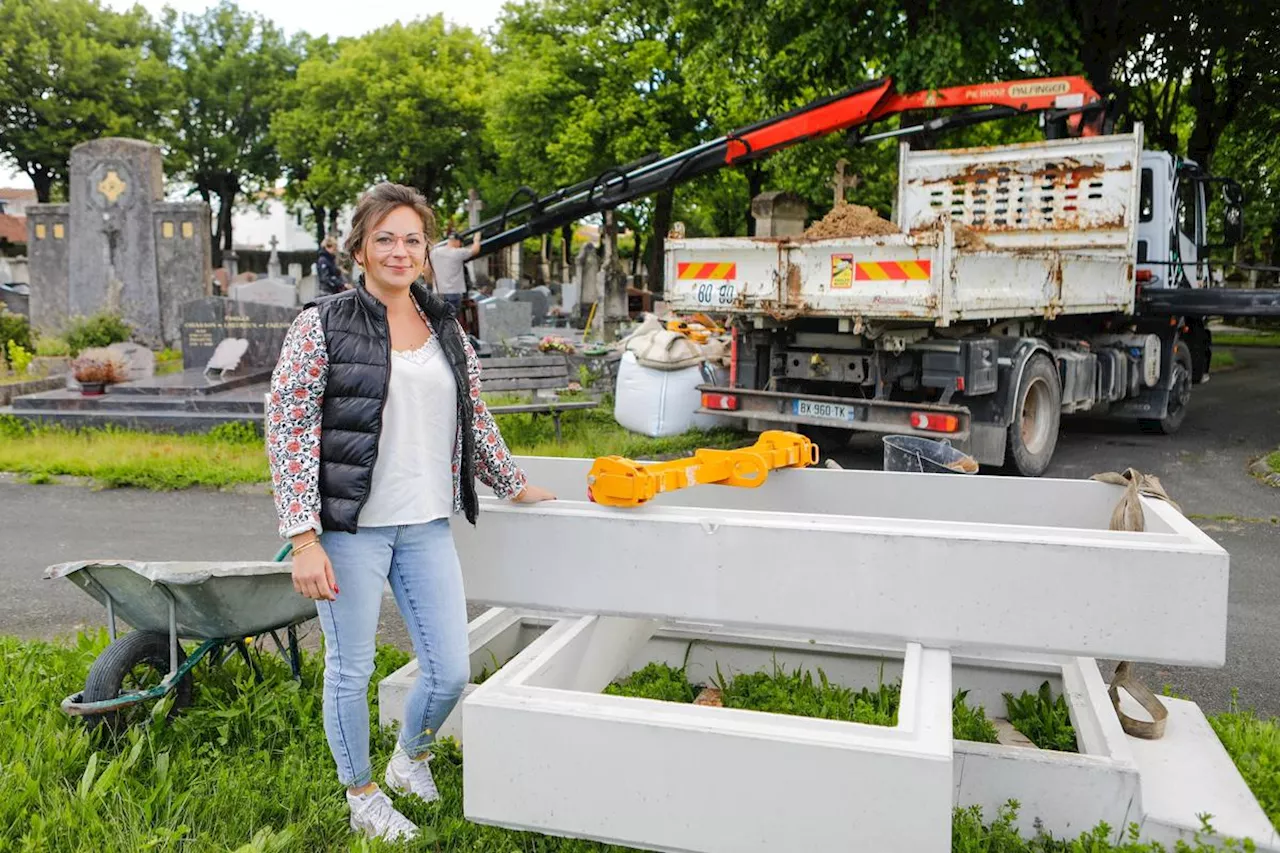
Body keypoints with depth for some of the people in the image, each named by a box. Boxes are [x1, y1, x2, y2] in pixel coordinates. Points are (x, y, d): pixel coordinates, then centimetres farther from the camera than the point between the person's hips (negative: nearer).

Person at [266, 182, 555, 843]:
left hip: (427, 527, 5)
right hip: (351, 527, -4)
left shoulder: (446, 328, 9)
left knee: (451, 671, 8)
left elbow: (475, 419, 19)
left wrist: (515, 486, 25)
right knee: (351, 669, 9)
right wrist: (304, 539, -14)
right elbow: (287, 429, -9)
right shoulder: (322, 325, -6)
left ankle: (410, 759, 39)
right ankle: (362, 799, 33)